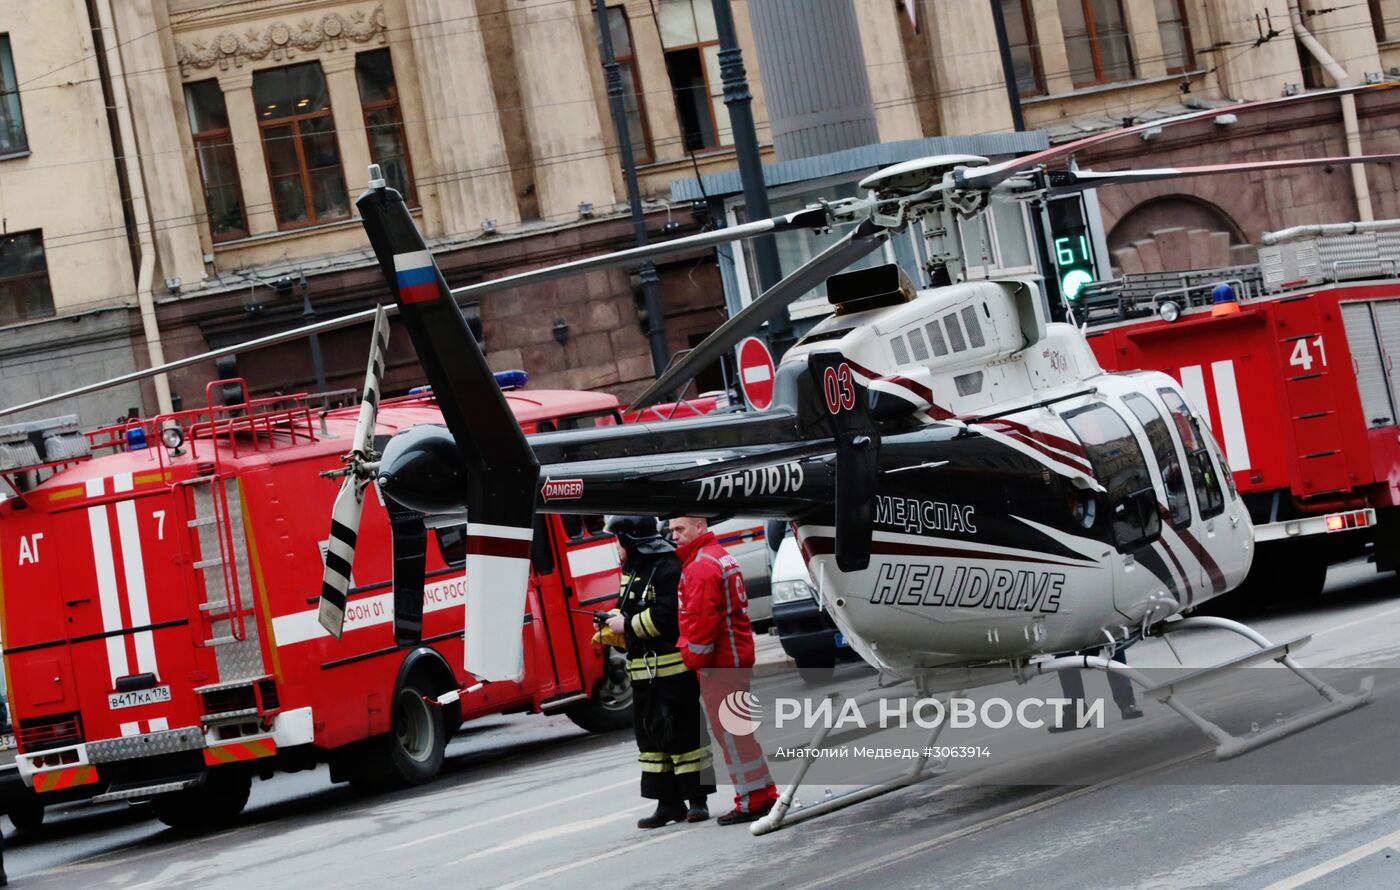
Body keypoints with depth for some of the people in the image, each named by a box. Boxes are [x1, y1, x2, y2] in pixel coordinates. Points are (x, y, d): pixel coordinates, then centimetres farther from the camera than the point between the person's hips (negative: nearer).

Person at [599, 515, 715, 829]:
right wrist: (612, 632, 6)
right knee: (650, 735, 8)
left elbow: (667, 616, -22)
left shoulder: (669, 569, -13)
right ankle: (669, 803, 13)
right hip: (644, 673, 9)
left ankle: (698, 800, 3)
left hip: (673, 670, -9)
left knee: (682, 732, -5)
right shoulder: (633, 573, 17)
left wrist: (627, 625, -13)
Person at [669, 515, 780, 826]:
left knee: (729, 730, -6)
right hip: (736, 657, 10)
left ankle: (752, 801, -4)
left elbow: (700, 622, -22)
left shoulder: (702, 566, -16)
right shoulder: (721, 557, 18)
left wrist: (693, 658, -14)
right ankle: (764, 794, 20)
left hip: (718, 661, -10)